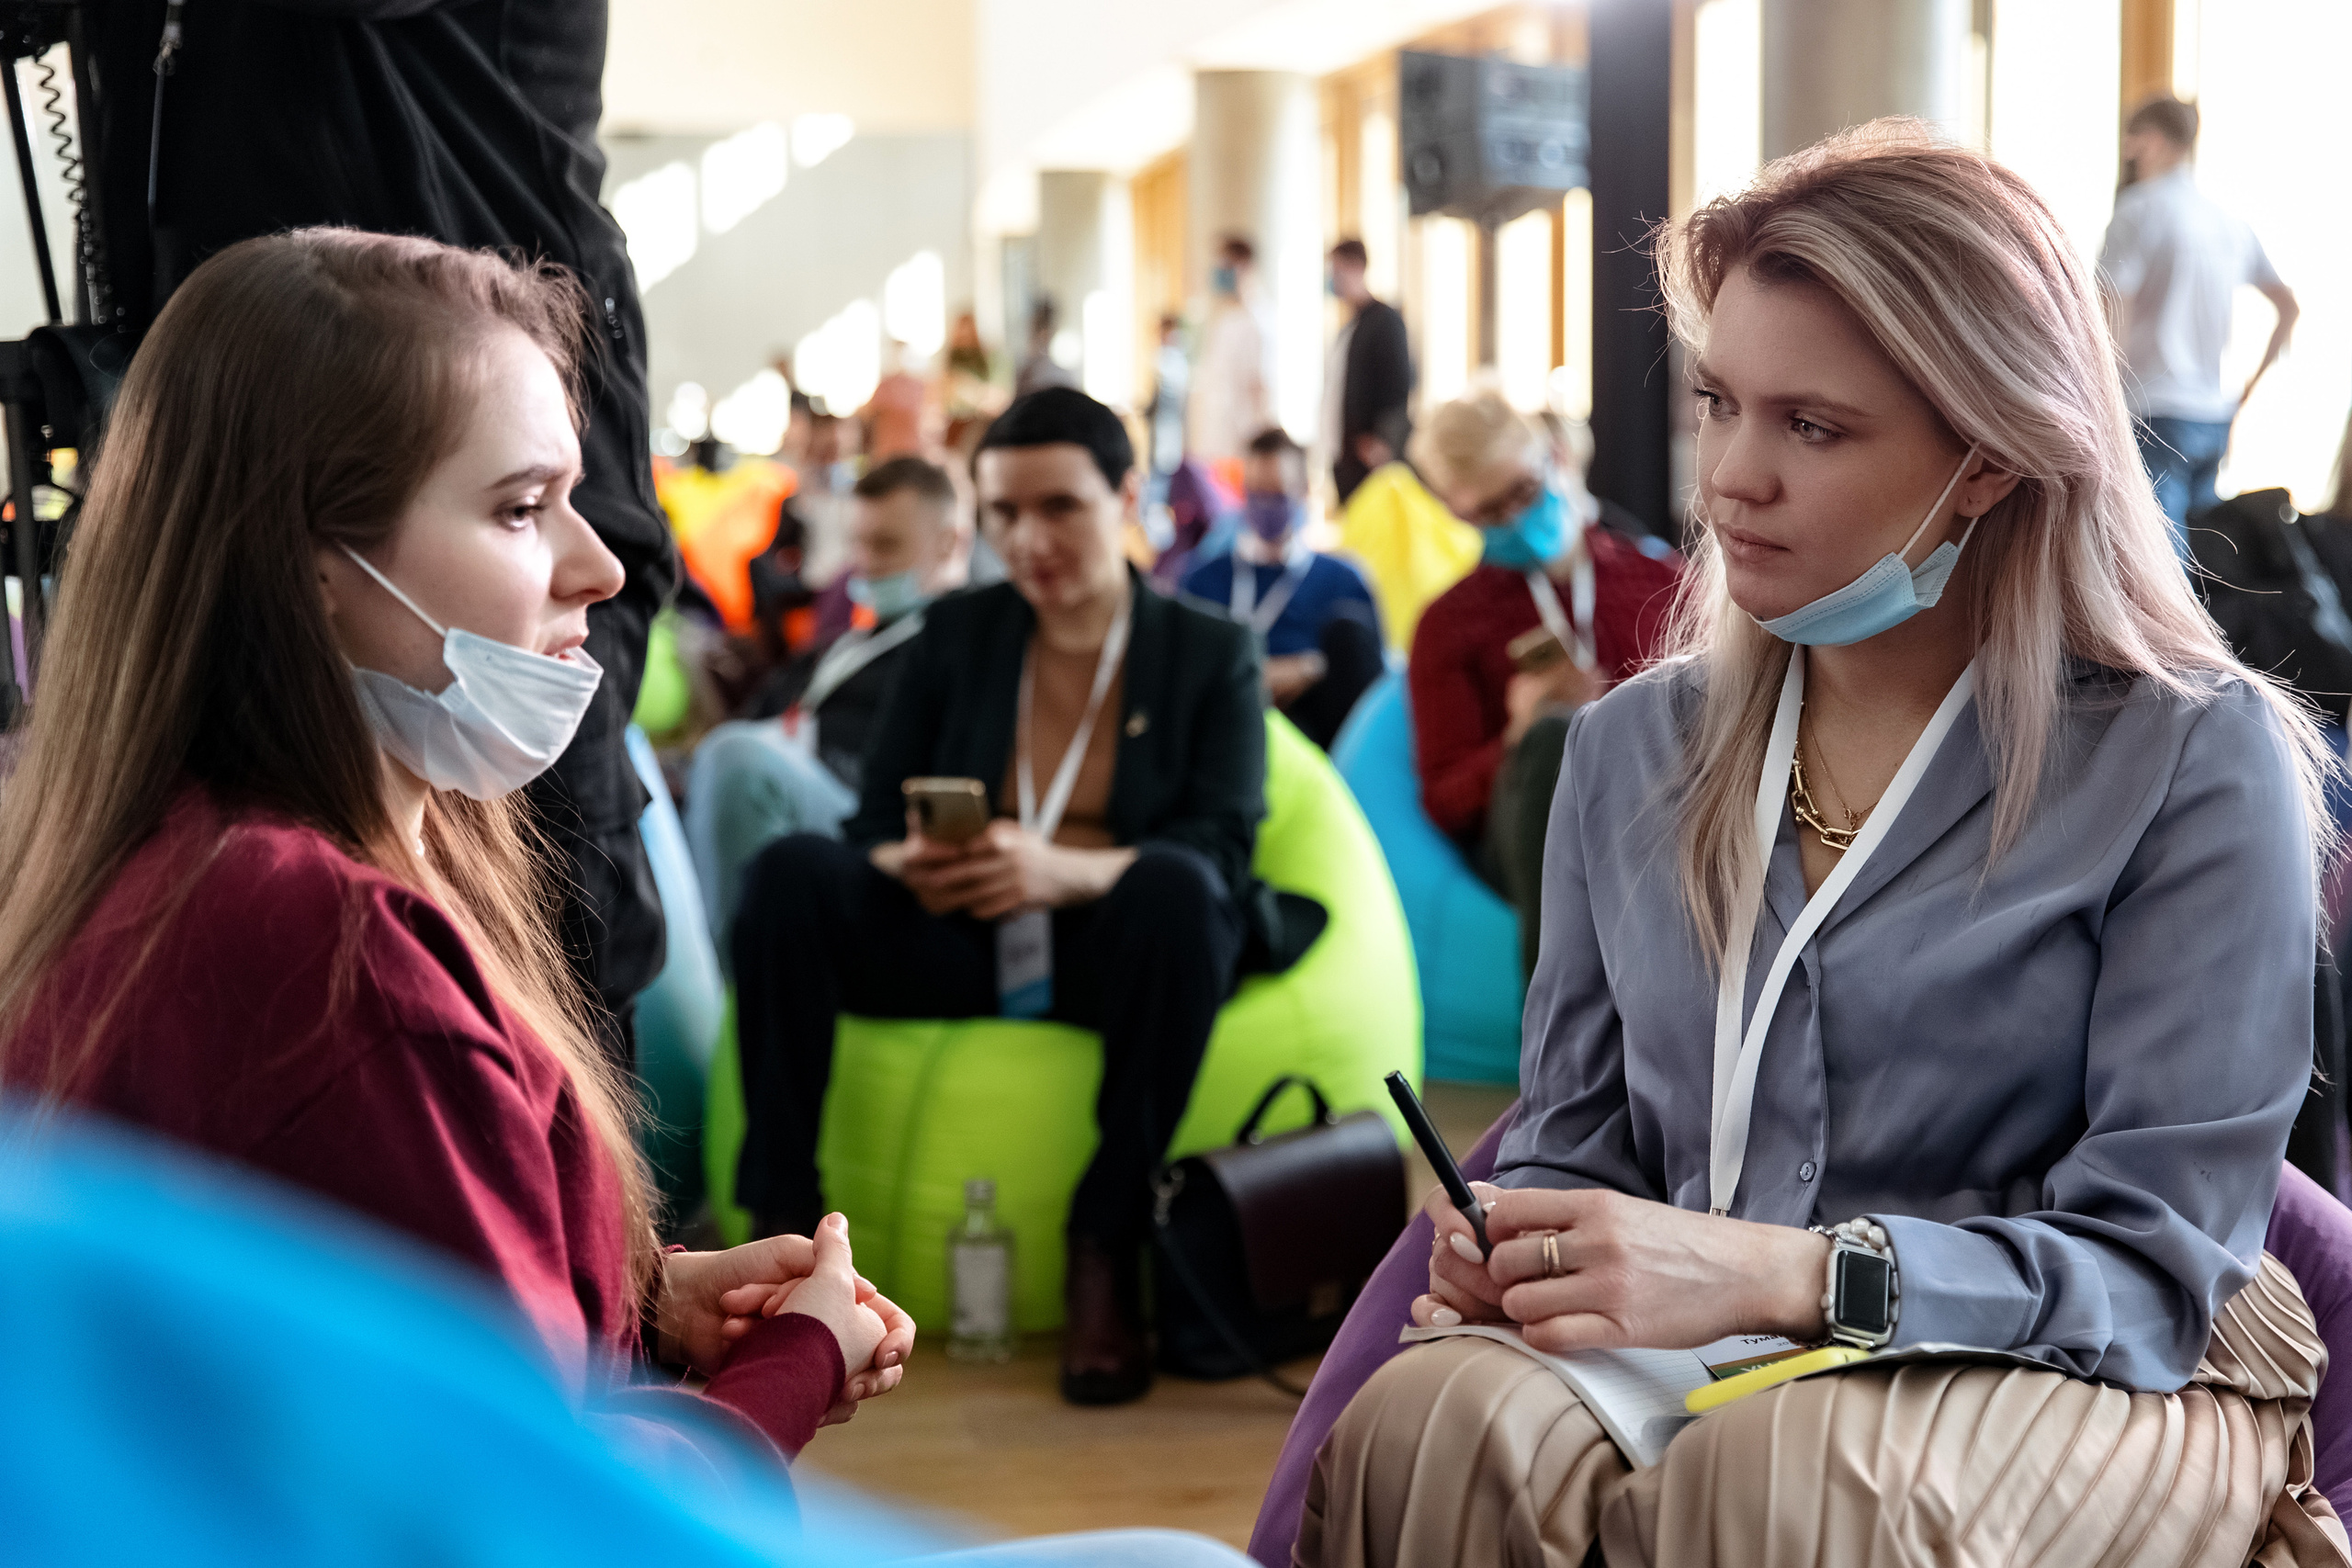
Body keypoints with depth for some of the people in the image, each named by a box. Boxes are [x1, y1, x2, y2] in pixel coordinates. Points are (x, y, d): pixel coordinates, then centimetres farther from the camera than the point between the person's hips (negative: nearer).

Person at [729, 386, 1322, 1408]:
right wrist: (909, 864, -20)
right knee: (789, 873, -22)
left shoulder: (1209, 654, 7)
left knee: (1173, 887, -36)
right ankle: (781, 1227, -24)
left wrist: (1062, 870, -29)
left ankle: (1107, 1257, -28)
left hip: (1118, 961, -2)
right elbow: (872, 828, 8)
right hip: (959, 947, 2)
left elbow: (1221, 850, -9)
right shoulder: (953, 634, 14)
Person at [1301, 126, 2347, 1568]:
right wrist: (1518, 1235, -8)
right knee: (1438, 1426, -31)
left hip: (2101, 1398, -3)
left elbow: (2156, 1265, -10)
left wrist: (1782, 1274, -24)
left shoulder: (2192, 758, -4)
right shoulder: (1630, 748, 12)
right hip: (1714, 1382, 3)